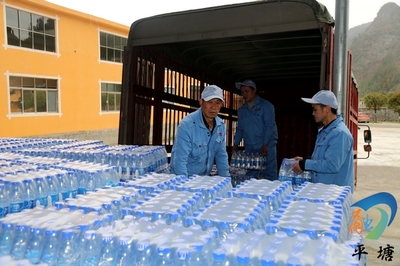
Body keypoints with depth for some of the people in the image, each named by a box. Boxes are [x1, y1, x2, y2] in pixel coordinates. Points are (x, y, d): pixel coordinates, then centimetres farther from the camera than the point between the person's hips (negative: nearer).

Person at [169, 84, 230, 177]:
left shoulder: (221, 125, 1)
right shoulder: (187, 124, -18)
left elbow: (221, 156, 10)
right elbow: (180, 160, -21)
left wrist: (226, 179, 5)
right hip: (185, 177, -5)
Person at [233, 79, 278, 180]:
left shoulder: (266, 106, -2)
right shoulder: (241, 110, 15)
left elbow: (269, 126, -10)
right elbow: (240, 129, 18)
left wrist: (265, 145, -18)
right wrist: (236, 145, 8)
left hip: (266, 147, -5)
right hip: (249, 149, 5)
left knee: (270, 175, -4)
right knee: (250, 176, 7)